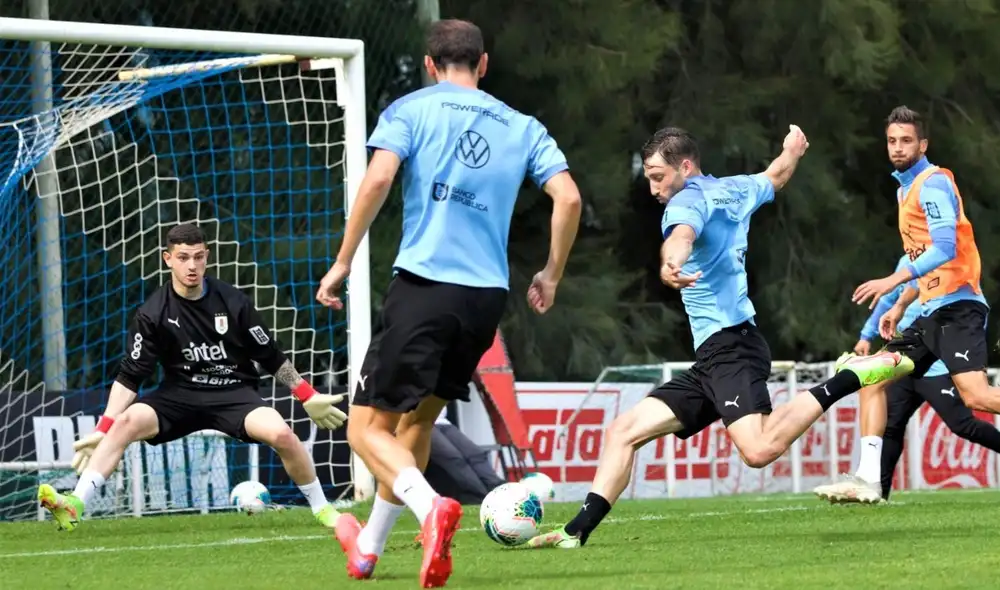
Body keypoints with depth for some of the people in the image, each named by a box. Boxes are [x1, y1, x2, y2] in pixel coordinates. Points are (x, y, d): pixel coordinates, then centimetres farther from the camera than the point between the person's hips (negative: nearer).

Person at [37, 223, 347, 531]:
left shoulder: (233, 302, -6)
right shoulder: (152, 314, -7)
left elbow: (272, 357, 5)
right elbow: (130, 376, -5)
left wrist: (308, 397, 5)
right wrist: (101, 431, -13)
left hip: (234, 393, 0)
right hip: (179, 395, 0)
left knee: (281, 433, -28)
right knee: (126, 422, -27)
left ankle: (321, 508, -6)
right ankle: (75, 505, -32)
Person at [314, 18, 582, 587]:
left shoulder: (411, 110, 3)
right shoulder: (523, 128, 13)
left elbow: (377, 180, -12)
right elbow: (568, 198, 3)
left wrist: (342, 263, -6)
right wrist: (551, 276, 16)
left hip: (424, 286, -5)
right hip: (488, 295, 5)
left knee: (367, 428, 0)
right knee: (417, 418, 23)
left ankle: (431, 507, -29)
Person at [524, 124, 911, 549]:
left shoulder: (688, 200, -5)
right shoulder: (733, 190, 20)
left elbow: (683, 234, -31)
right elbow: (776, 176, 42)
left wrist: (671, 262, -54)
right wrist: (793, 148, 65)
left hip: (730, 344, -11)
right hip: (712, 360, 11)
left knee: (759, 449, -30)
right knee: (623, 431, 6)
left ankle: (847, 379, -15)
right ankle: (577, 531, 1)